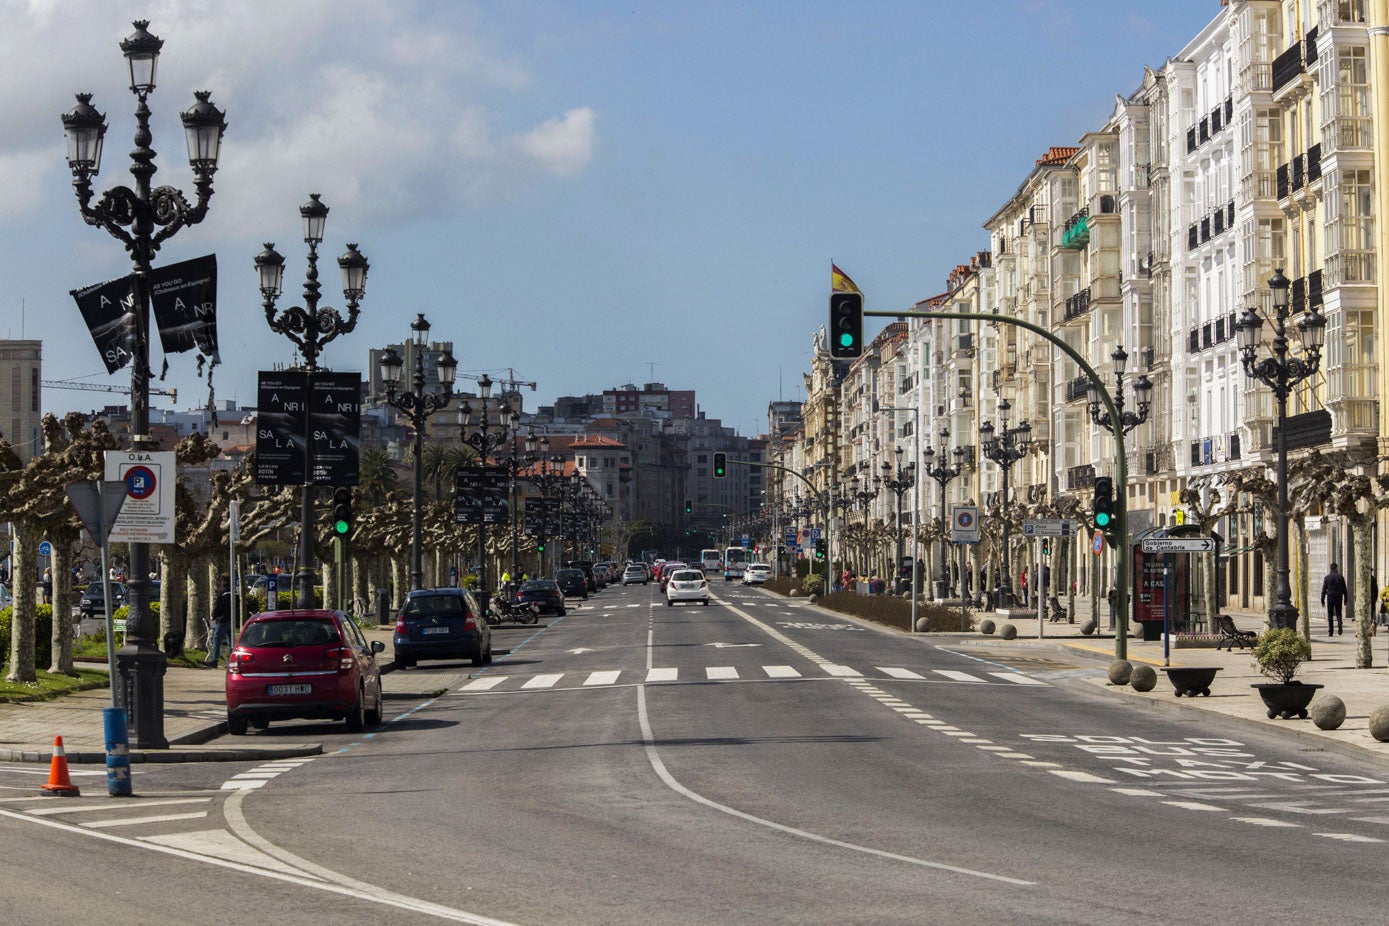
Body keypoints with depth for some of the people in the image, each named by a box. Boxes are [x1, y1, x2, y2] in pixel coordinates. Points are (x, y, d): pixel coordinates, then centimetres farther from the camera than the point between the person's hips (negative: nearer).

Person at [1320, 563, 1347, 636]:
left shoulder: (1327, 577, -3)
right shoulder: (1340, 577, 1)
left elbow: (1324, 590, -3)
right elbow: (1344, 589, 2)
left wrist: (1322, 600, 1)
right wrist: (1345, 599, 8)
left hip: (1330, 598, -1)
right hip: (1339, 597, 1)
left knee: (1330, 615, 4)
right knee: (1338, 614, 10)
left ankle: (1330, 632, 3)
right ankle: (1340, 626, -15)